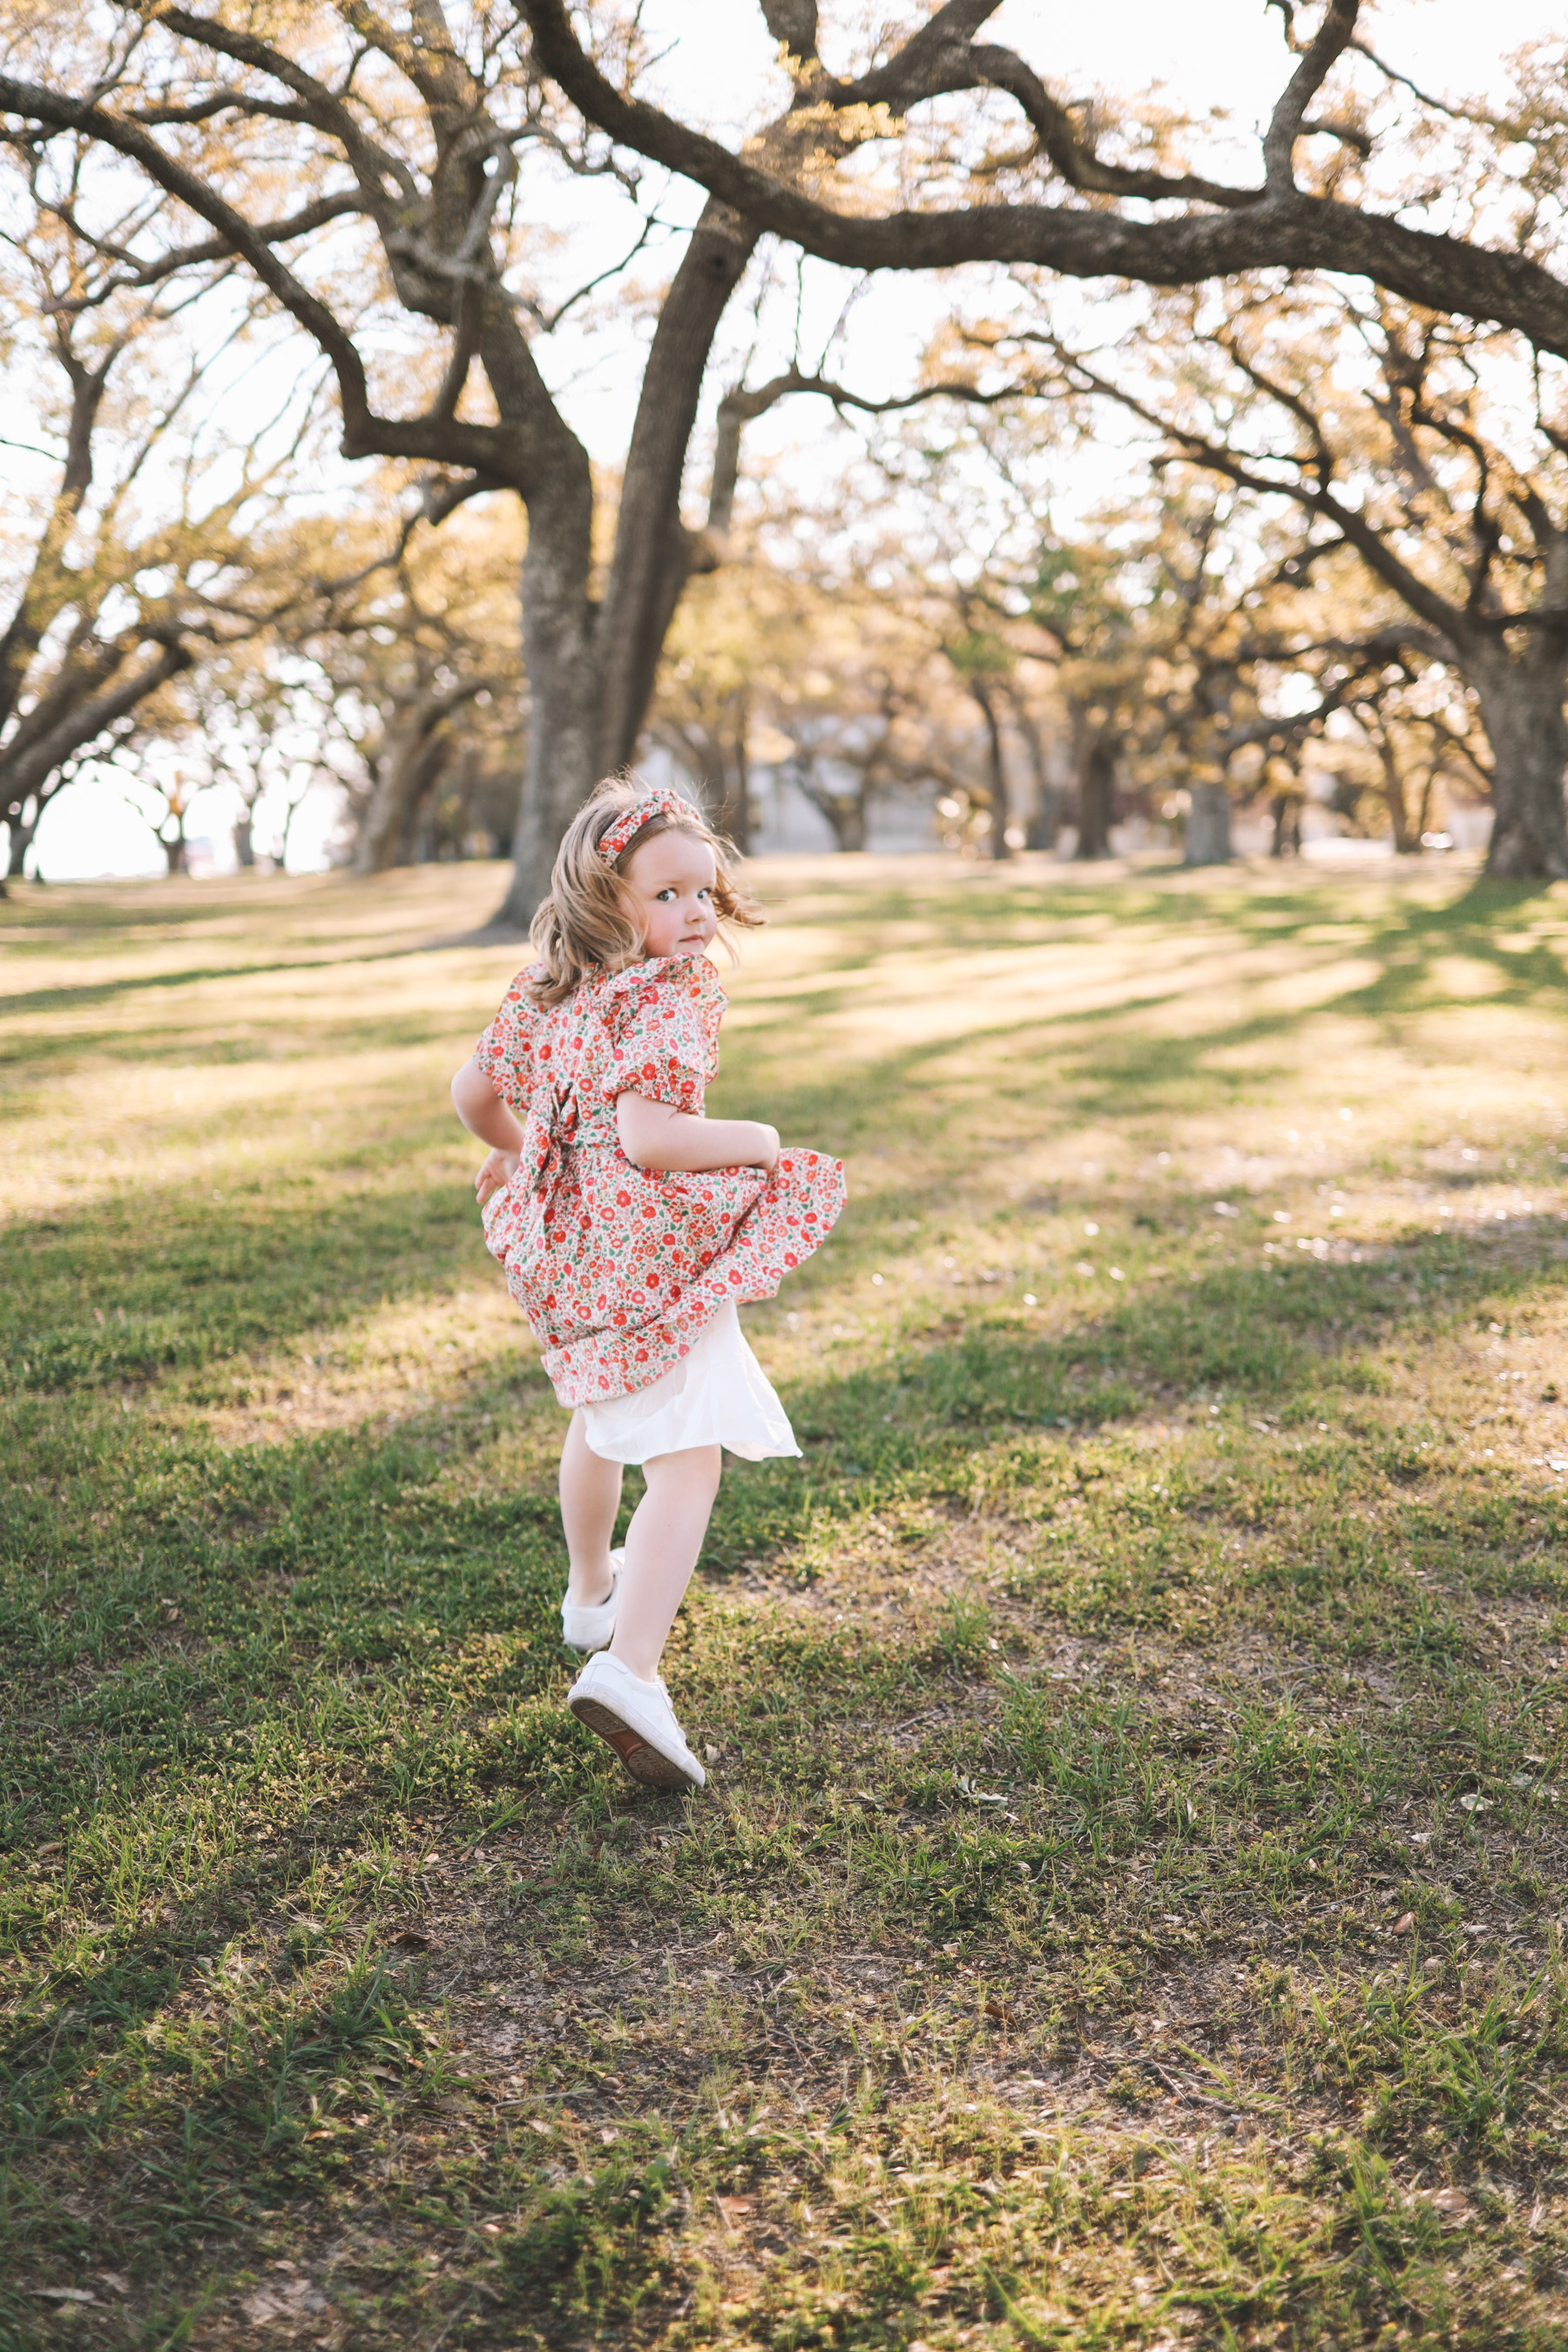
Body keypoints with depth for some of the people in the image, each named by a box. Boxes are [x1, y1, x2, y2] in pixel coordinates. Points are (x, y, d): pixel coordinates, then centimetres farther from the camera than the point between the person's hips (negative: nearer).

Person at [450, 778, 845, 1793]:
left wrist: (514, 1149, 36)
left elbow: (474, 1091, 16)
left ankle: (593, 1592, 52)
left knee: (602, 1420, 31)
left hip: (563, 1247, 9)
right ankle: (630, 1669, -23)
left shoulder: (546, 990, 8)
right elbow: (651, 1138, -29)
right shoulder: (668, 1000, -18)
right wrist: (757, 1139, -13)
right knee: (688, 1455, -9)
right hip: (653, 1253, -9)